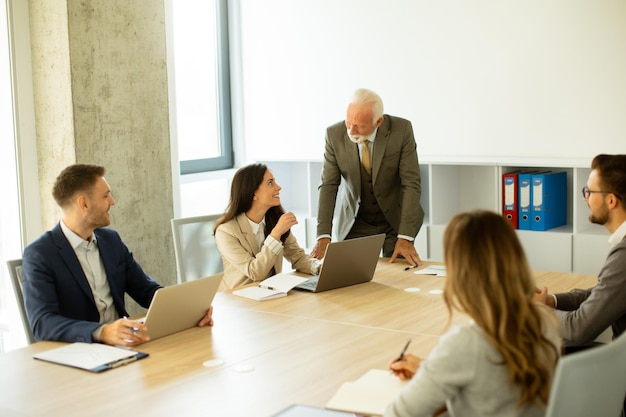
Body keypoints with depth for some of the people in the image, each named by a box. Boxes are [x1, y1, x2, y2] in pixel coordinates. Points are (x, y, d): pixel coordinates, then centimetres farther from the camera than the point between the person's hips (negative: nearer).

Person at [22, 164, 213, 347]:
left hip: (122, 344, 6)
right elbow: (42, 323, -20)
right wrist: (101, 332, -36)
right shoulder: (38, 255, -10)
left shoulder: (111, 240, 10)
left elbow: (146, 290, 13)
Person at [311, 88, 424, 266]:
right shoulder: (335, 134, -15)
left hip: (395, 219, -1)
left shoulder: (402, 130, -19)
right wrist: (323, 236, -24)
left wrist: (405, 237, -26)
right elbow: (329, 185, -13)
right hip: (355, 223, 1)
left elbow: (411, 184, -19)